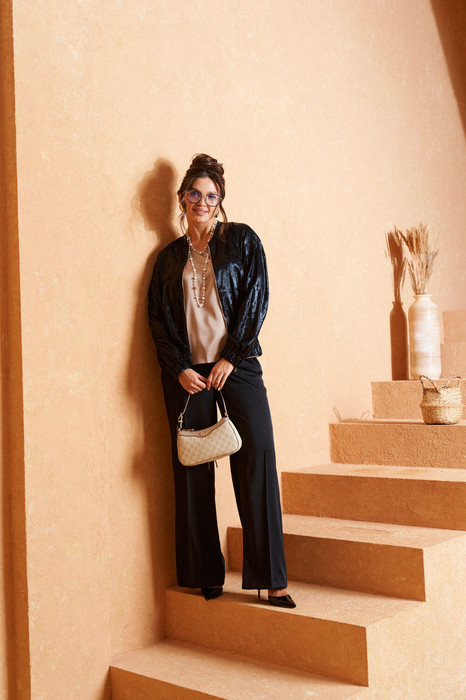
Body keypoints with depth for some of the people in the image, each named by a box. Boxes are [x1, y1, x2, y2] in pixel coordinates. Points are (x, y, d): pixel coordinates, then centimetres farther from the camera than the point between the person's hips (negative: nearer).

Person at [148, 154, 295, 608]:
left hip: (237, 367, -2)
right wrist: (180, 368, -4)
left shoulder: (242, 241, 9)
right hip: (187, 375, 2)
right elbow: (158, 318, 10)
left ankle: (271, 579, -4)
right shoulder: (169, 257, 15)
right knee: (193, 474, 1)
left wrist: (230, 357, -7)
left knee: (257, 460, -9)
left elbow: (256, 299, 1)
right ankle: (205, 577, 12)